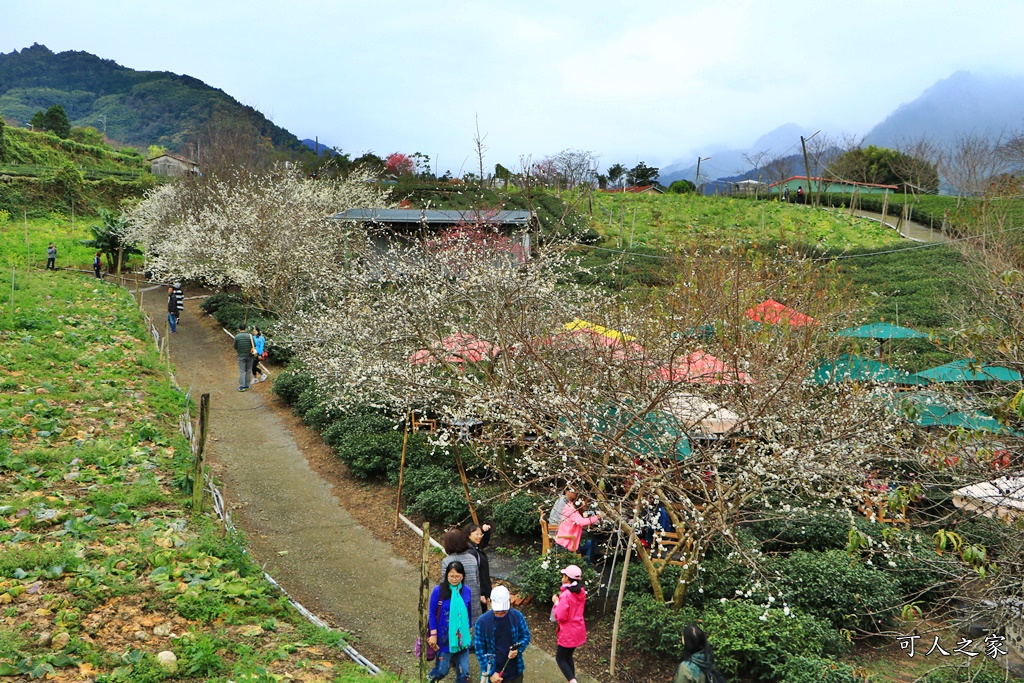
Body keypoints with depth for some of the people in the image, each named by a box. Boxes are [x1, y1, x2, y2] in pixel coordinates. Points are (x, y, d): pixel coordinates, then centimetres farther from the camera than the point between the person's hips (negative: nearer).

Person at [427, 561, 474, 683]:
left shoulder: (466, 590, -5)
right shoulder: (438, 590, -14)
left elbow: (469, 613, 8)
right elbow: (432, 614, -6)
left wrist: (470, 632, 16)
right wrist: (433, 635, -9)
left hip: (462, 637, 3)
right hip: (444, 637, -3)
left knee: (464, 672, 8)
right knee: (442, 670, 8)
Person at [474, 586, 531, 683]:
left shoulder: (517, 616, -12)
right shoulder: (482, 622, -16)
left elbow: (526, 636, 1)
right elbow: (479, 649, -10)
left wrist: (518, 649, -19)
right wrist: (490, 673, -13)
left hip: (515, 672, 2)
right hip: (493, 673, -1)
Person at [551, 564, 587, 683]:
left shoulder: (566, 595, -24)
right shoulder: (581, 592, 1)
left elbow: (561, 616, -22)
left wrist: (556, 602, -11)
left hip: (568, 632, -8)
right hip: (578, 630, 8)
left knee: (560, 658, 6)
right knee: (568, 656, 23)